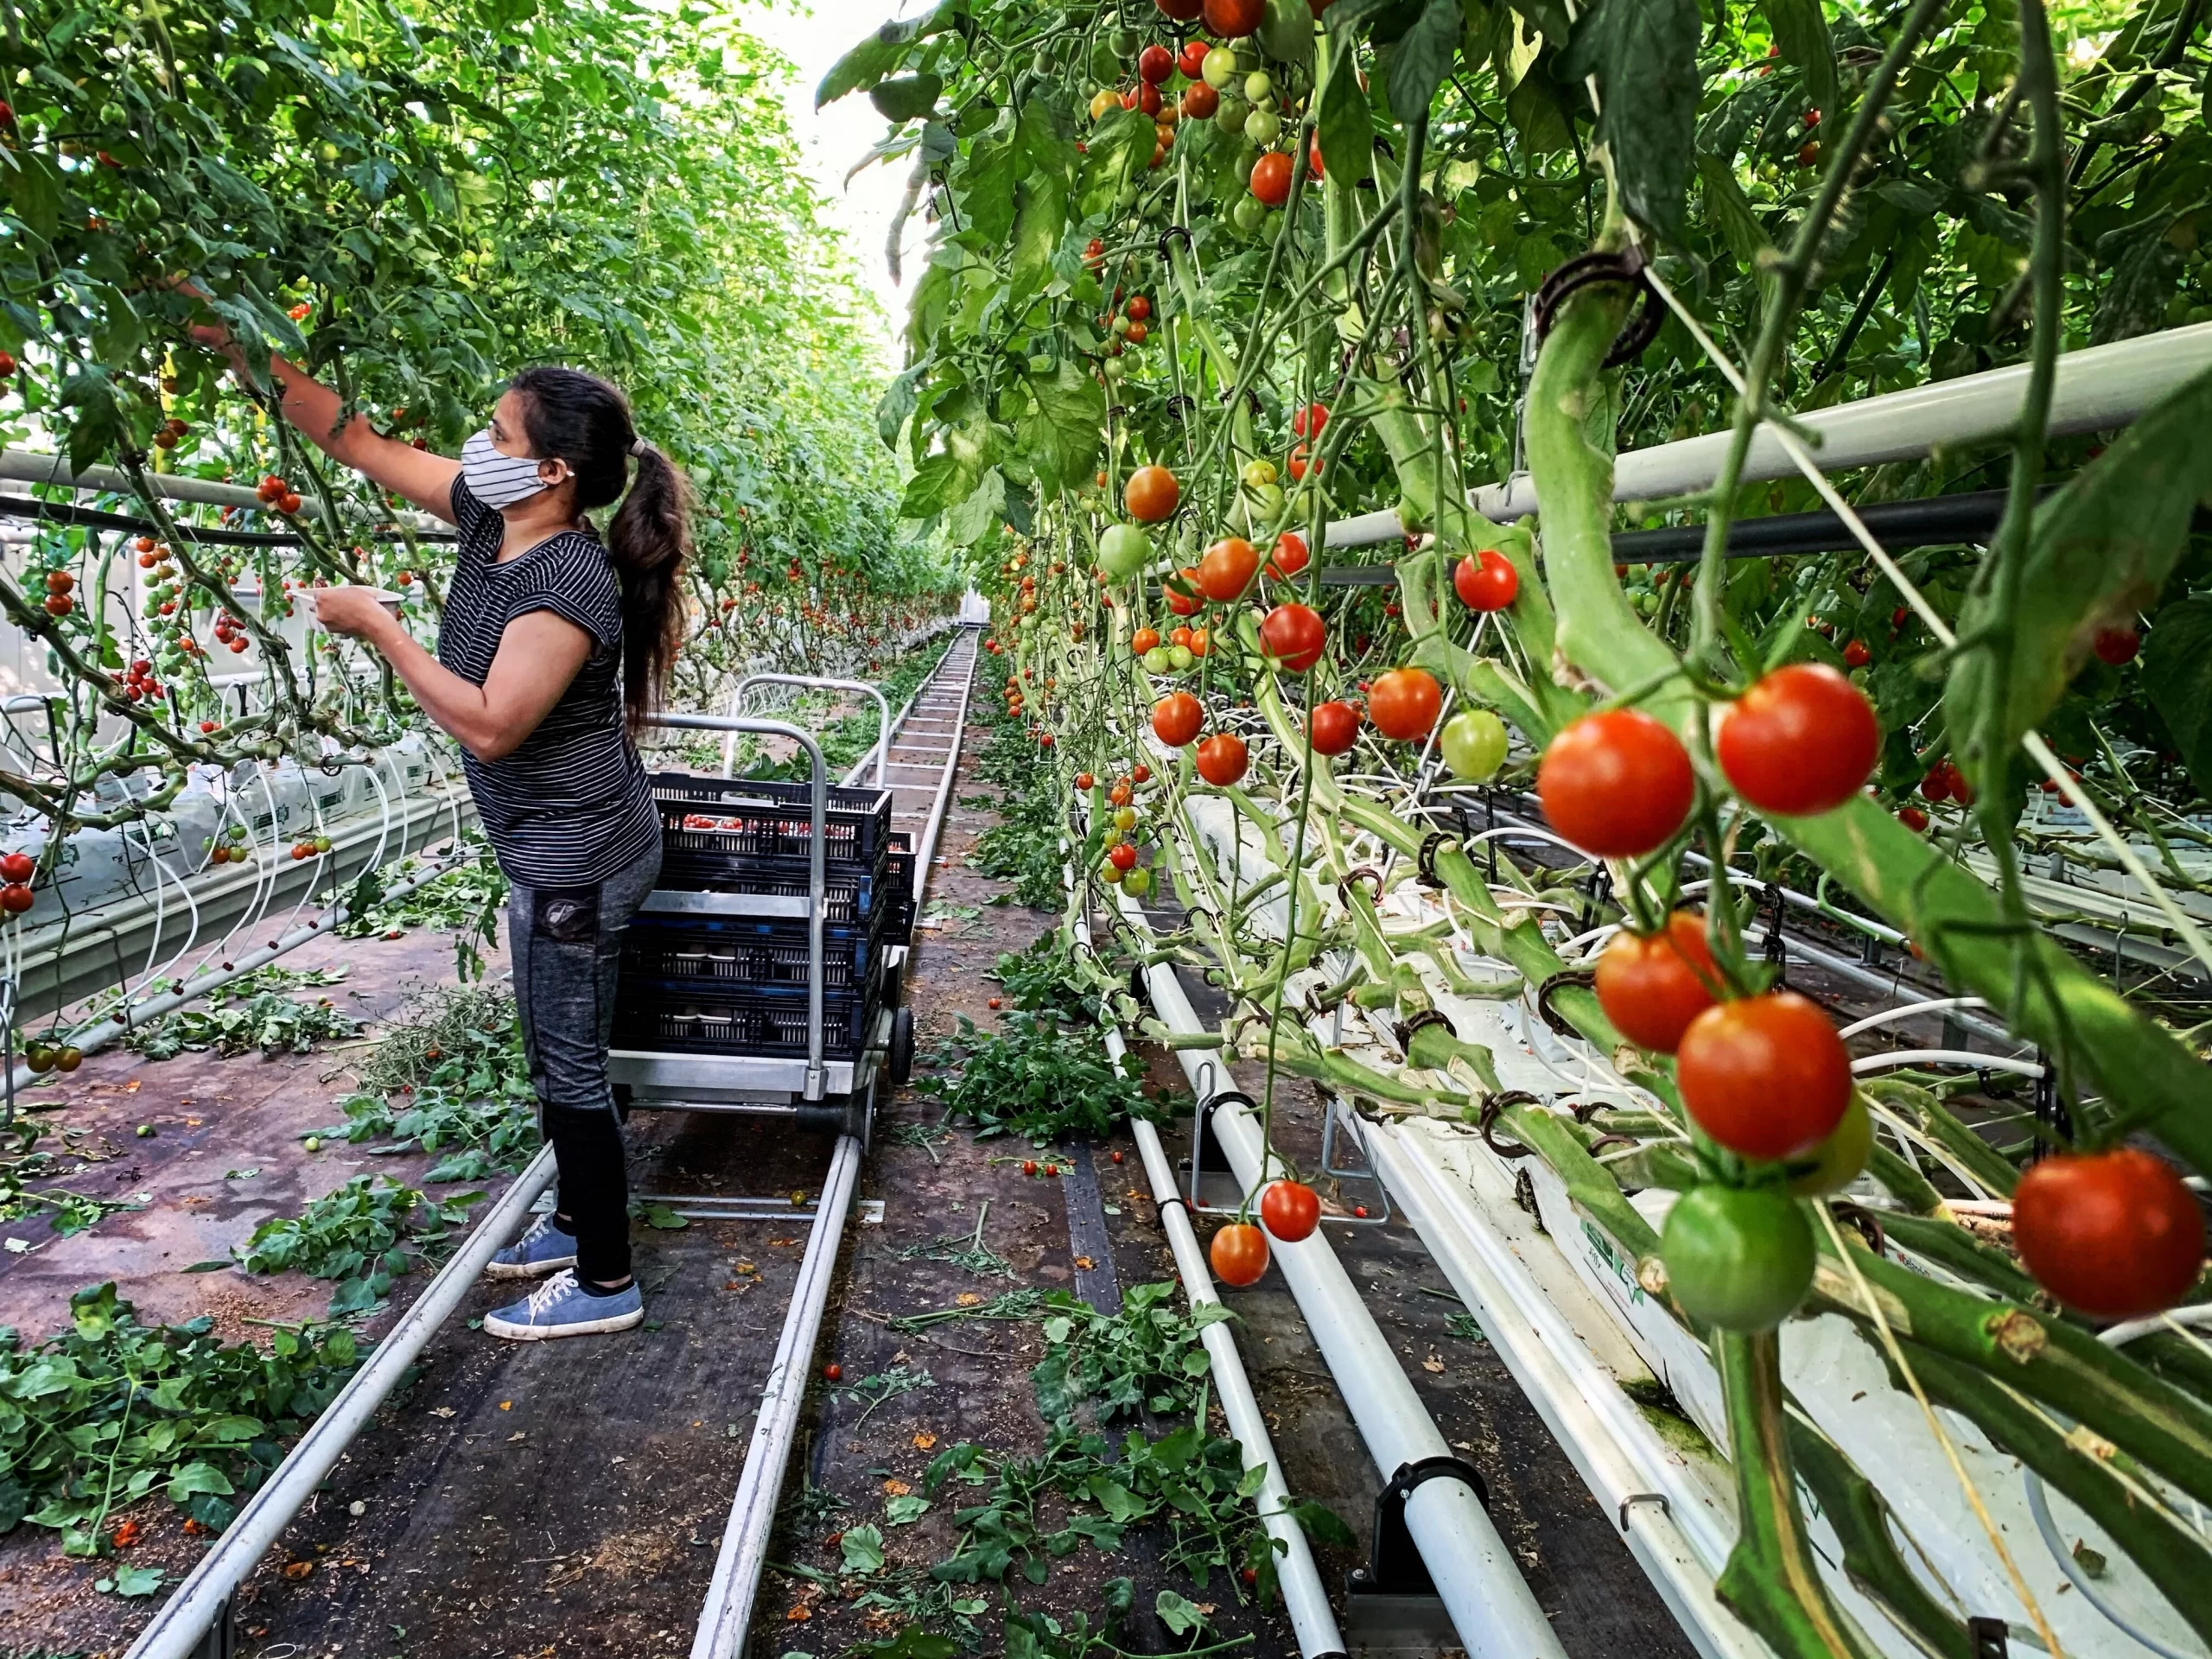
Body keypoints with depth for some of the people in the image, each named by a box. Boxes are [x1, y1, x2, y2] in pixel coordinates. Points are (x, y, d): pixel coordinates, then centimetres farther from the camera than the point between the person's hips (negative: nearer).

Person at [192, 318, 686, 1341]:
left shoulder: (570, 583, -26)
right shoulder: (489, 515, 0)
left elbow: (489, 724, -30)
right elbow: (360, 444, 8)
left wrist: (377, 628, -21)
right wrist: (241, 349, 3)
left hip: (578, 859, -9)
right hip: (552, 850, 9)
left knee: (571, 1069, 2)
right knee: (554, 1056, 21)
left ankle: (605, 1282, 18)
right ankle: (577, 1222, 39)